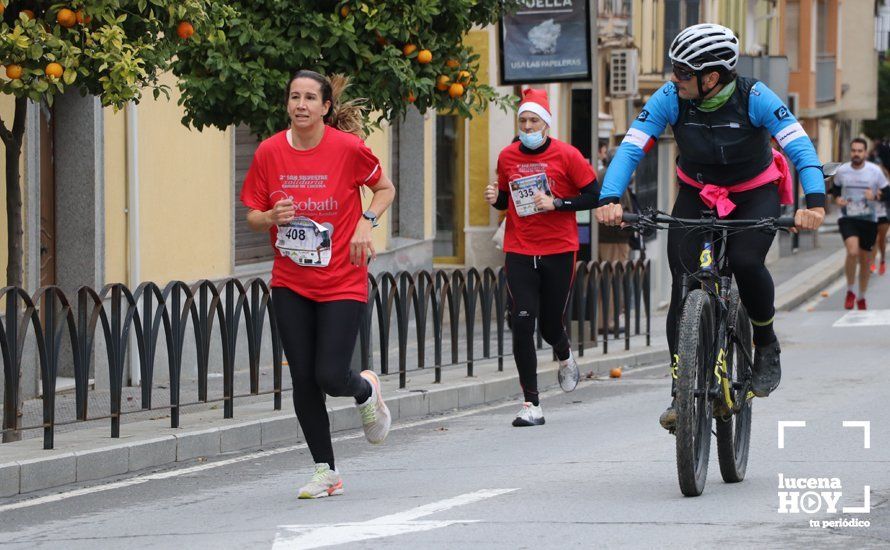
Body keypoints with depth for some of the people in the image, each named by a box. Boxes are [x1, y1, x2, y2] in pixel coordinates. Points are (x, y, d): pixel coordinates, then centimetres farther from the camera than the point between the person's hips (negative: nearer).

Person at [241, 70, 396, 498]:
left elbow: (385, 188, 6)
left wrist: (366, 222, -11)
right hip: (290, 284, 3)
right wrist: (272, 217, -17)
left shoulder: (347, 147, -10)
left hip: (342, 282, -3)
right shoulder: (269, 152, -3)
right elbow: (253, 217, 5)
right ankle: (325, 471, 16)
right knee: (303, 380, 2)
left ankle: (367, 391, 27)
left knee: (331, 376, -11)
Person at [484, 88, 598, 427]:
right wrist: (495, 199, -5)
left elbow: (594, 196, -4)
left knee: (550, 326, 5)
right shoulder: (507, 157, 4)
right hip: (519, 252, 2)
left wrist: (556, 204, -17)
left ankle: (565, 357, 45)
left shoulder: (566, 156, -6)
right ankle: (531, 405, -7)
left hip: (559, 250, -2)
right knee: (522, 323, -11)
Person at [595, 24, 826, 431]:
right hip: (697, 196, 2)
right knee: (684, 287, -13)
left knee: (745, 263, -29)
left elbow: (799, 146, -30)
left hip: (755, 196, -2)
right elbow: (631, 148, -23)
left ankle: (766, 343, -1)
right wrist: (609, 199, -40)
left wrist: (815, 201, -46)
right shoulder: (670, 99, -19)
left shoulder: (754, 98, -25)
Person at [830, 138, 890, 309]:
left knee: (865, 260, 10)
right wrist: (837, 198, -3)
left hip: (869, 220, 1)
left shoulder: (875, 171, -5)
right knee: (853, 251, -25)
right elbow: (835, 188, 18)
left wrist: (875, 196, -19)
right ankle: (850, 291, -6)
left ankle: (861, 297, 31)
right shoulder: (842, 171, -1)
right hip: (848, 219, -1)